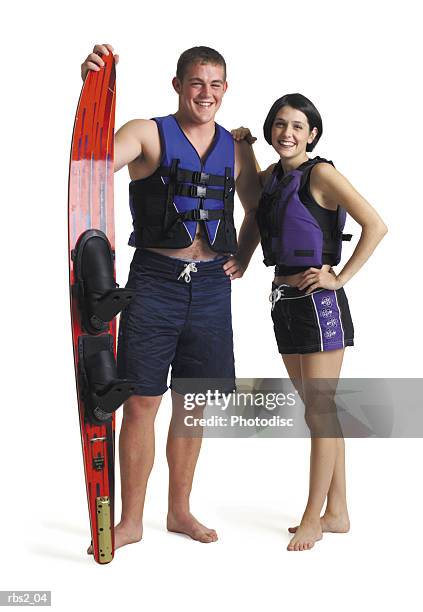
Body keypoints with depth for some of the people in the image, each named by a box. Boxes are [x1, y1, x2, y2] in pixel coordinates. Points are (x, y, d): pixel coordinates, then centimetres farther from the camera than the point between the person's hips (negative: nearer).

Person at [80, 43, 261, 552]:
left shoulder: (236, 150, 11)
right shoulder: (148, 134, -1)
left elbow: (257, 209, 25)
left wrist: (242, 258, 13)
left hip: (211, 285, 4)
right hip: (155, 280, -3)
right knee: (142, 401, -1)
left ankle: (179, 511, 26)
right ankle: (131, 521, 14)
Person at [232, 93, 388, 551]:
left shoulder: (320, 173, -10)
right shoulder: (273, 176, 12)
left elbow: (376, 225, -16)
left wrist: (340, 278, -16)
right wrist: (240, 147, 16)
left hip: (318, 301, -8)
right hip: (283, 301, 8)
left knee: (320, 411, -1)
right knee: (317, 410, 13)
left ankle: (313, 519, 10)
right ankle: (337, 513, 24)